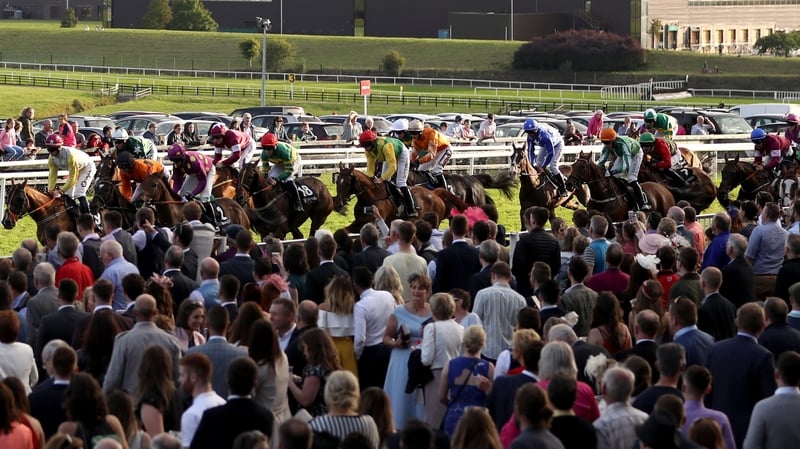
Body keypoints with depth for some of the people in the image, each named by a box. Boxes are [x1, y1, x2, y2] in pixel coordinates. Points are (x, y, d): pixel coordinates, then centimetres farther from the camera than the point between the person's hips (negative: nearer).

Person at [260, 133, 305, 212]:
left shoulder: (284, 150, -42)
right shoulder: (264, 154, -24)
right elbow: (264, 169, -10)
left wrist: (278, 178, -43)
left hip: (294, 161, -7)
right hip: (279, 163, 7)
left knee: (288, 180, -30)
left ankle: (298, 204, -26)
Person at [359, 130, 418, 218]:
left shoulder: (385, 146, -45)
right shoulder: (368, 150, -22)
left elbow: (392, 167, -46)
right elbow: (370, 167, -17)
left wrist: (382, 179, -52)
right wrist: (371, 178, -35)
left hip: (401, 154, -7)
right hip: (388, 156, 7)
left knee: (400, 182, -14)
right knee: (384, 182, 3)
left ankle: (411, 210, -11)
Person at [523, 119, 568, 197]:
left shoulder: (545, 136, -43)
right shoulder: (530, 137, -22)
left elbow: (551, 153, -39)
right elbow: (531, 151, -12)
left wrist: (544, 166, -36)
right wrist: (532, 164, -23)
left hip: (557, 144, -8)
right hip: (545, 146, 8)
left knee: (553, 166, -17)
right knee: (538, 164, -1)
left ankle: (563, 189, -9)